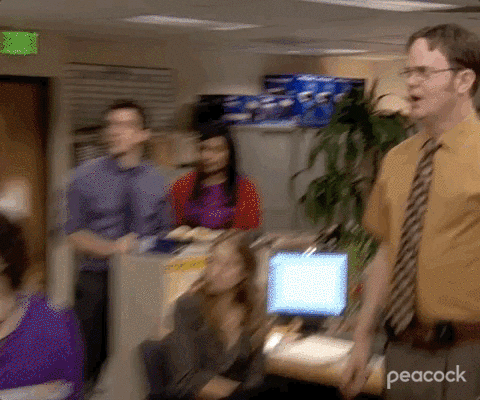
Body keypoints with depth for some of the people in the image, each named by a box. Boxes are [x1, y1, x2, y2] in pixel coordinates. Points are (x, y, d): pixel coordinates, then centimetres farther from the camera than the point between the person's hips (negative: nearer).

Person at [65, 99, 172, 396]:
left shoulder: (156, 182, 5)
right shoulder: (86, 177, -1)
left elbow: (165, 235, 11)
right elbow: (75, 234, -3)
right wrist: (112, 248, -18)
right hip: (97, 280, -1)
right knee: (92, 364, 2)